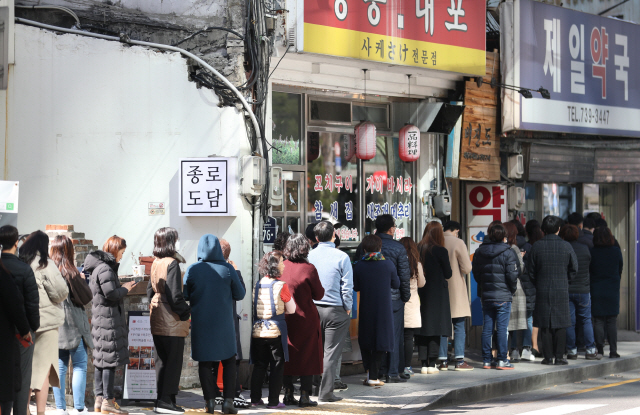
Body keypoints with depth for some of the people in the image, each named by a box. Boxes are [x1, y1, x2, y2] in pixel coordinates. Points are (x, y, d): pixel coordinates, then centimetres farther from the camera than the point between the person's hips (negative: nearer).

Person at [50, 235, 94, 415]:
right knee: (80, 366, 2)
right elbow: (86, 297, -8)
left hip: (54, 325, 5)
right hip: (73, 325, -5)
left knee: (60, 366, 9)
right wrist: (82, 280, 7)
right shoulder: (71, 273, -14)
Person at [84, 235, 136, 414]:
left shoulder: (99, 266, 15)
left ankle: (99, 399, 16)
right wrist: (125, 288, -6)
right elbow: (111, 294, -23)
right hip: (108, 320, -10)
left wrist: (121, 287, 14)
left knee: (101, 360, 12)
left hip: (99, 319, 10)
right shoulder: (105, 268, -17)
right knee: (110, 359, -6)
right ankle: (107, 401, -3)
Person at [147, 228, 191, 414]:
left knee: (162, 362, 13)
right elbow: (175, 296, -20)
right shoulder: (172, 264, -16)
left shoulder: (156, 263, 10)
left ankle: (161, 400, 16)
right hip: (172, 322, -8)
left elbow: (150, 291, 16)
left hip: (157, 321, 8)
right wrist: (187, 311, -8)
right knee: (173, 362, -2)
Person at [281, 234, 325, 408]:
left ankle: (288, 394, 14)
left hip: (285, 319, 4)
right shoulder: (308, 269, -14)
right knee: (307, 356, 4)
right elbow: (319, 295, -4)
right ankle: (304, 396, 2)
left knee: (287, 356, 12)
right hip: (305, 319, -4)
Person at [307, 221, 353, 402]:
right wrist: (348, 309, 4)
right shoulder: (341, 257, -8)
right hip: (335, 309, -3)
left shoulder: (309, 256, 1)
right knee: (331, 352, 1)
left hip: (312, 308, 3)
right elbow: (347, 287, -7)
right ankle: (325, 392, 0)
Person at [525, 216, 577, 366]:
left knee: (545, 325, 5)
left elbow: (530, 270, 2)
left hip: (542, 291, 1)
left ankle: (548, 357, 5)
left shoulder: (537, 246, -3)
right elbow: (574, 269, 4)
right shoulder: (566, 246, -3)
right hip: (561, 291, -1)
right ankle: (559, 357, 2)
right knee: (561, 325, 4)